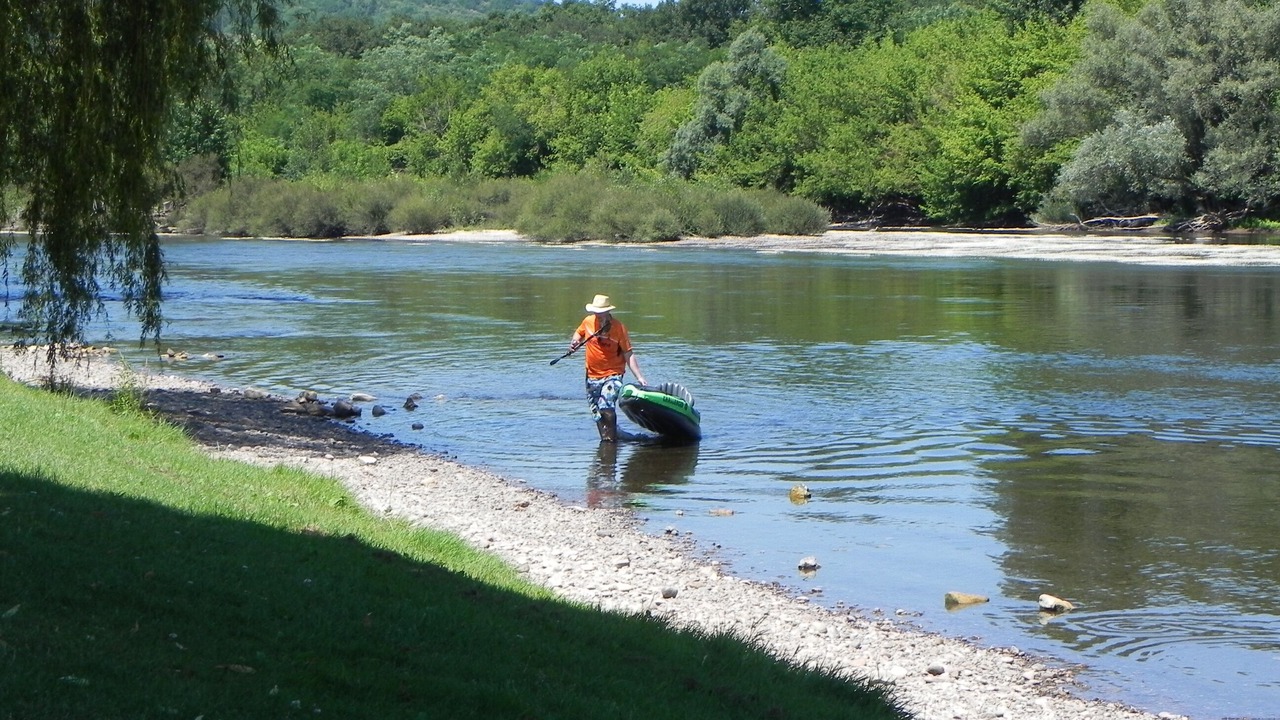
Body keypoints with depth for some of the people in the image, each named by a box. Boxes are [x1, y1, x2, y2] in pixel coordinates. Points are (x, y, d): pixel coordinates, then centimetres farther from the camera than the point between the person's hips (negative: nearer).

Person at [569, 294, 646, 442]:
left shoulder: (618, 328, -13)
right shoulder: (588, 322, -2)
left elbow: (629, 355, -12)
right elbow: (578, 334, 21)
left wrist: (639, 377, -18)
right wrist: (574, 342, -2)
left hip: (612, 375, -5)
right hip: (592, 375, 5)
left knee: (606, 407, -24)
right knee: (597, 414, 10)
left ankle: (611, 439, -10)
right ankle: (606, 439, 27)